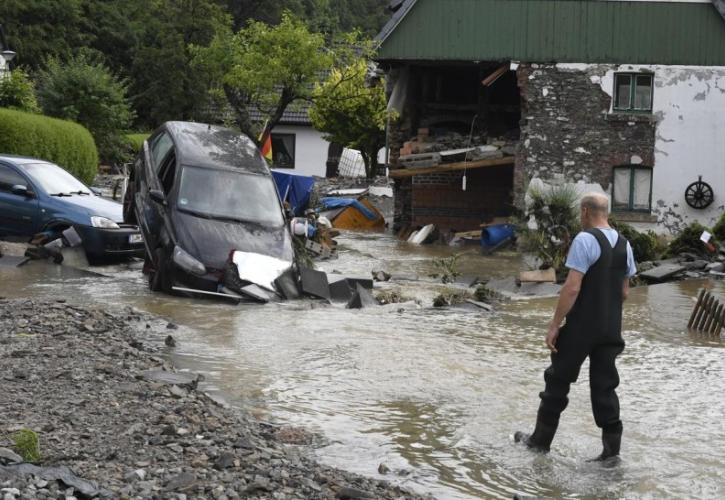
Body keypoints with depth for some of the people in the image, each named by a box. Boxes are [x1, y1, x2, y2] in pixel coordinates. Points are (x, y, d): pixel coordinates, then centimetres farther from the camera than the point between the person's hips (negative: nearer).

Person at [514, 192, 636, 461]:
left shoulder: (585, 240, -14)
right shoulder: (624, 244, 8)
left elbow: (572, 288, -20)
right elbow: (624, 291, 14)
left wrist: (555, 325, -16)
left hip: (581, 328, -6)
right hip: (611, 329, 6)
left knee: (558, 380, 7)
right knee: (604, 385, 11)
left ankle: (541, 439, 17)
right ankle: (611, 445, 8)